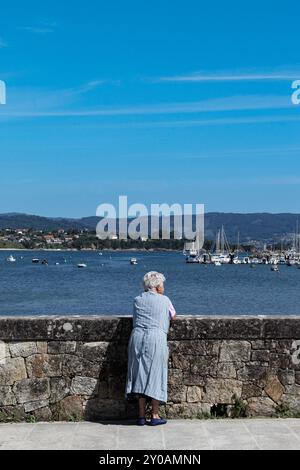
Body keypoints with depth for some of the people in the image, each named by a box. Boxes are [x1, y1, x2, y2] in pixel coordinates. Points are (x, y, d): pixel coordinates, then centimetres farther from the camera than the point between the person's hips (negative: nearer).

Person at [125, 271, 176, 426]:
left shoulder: (137, 300, 13)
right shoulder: (164, 300, 5)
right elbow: (173, 317, 19)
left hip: (137, 337, 3)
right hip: (156, 339, -3)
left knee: (140, 376, 7)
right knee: (155, 376, 3)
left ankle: (141, 416, 9)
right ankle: (155, 416, 6)